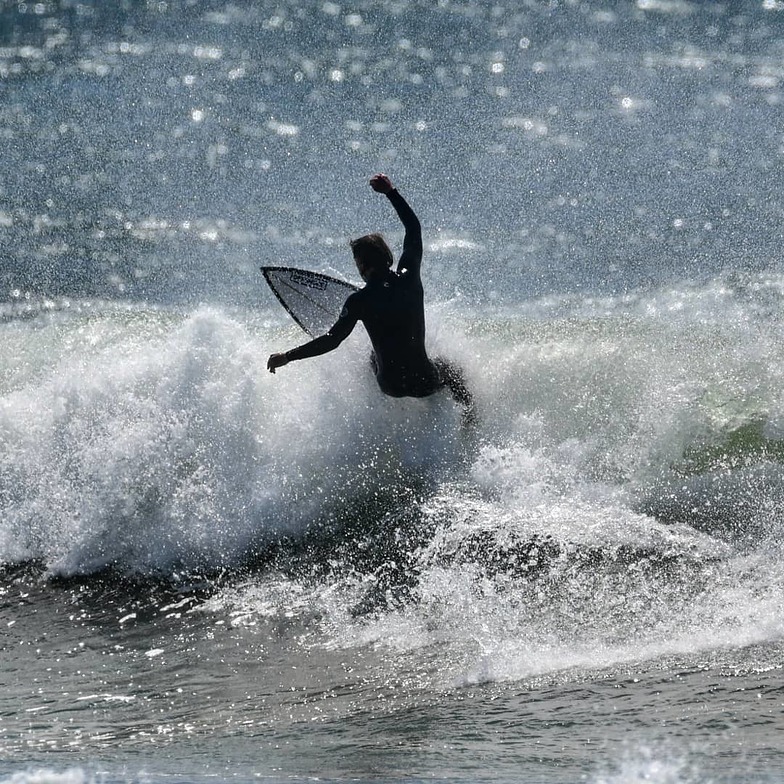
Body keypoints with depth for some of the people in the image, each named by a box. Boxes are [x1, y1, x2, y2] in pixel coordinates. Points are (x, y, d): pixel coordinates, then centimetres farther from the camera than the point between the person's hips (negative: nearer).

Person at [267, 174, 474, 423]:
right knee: (451, 370, 35)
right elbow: (414, 228, 6)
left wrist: (288, 356, -11)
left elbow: (332, 340, -18)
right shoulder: (409, 278, -8)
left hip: (391, 385, 0)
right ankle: (470, 419, 17)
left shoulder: (360, 301, -16)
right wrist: (391, 192, 14)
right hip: (425, 383, 0)